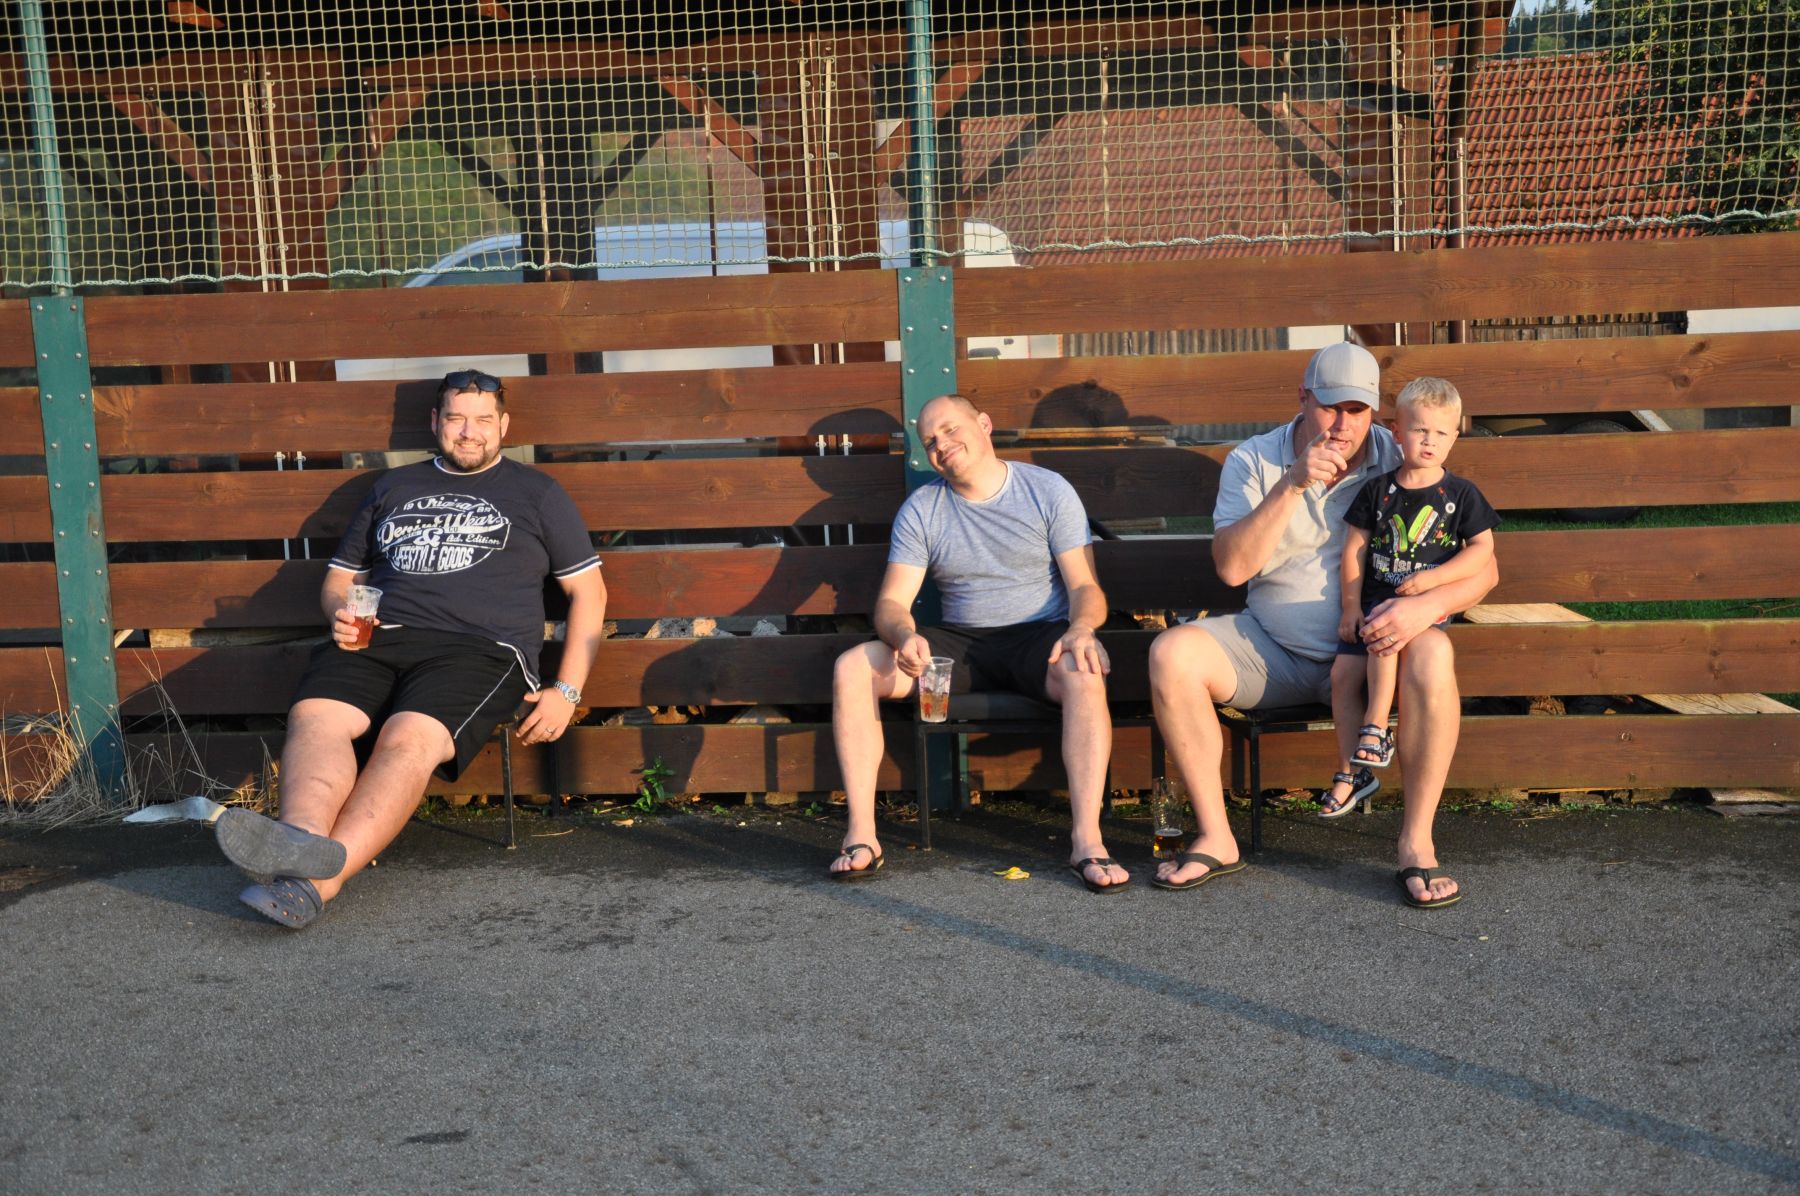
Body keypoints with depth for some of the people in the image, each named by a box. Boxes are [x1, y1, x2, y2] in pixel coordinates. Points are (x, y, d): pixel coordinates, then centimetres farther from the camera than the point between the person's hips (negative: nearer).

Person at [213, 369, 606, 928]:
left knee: (408, 739, -34)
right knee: (313, 716, -30)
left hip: (479, 647, -4)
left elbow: (589, 591, 15)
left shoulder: (537, 493, 19)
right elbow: (340, 578, 32)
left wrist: (567, 691, 3)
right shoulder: (393, 488, 29)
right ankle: (302, 841, -55)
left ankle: (315, 883, -51)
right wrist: (342, 616, 5)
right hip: (379, 638, 4)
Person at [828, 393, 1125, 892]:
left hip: (1038, 636, -2)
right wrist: (905, 636, -25)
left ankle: (1087, 841, -37)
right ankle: (861, 836, -22)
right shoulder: (920, 509, 7)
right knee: (851, 670, -20)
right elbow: (891, 602, 0)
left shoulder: (1049, 491, 1)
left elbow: (1085, 587, -5)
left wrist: (1081, 627, -29)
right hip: (960, 643, 3)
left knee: (1085, 675, -38)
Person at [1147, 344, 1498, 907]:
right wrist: (1292, 485, -23)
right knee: (1172, 653, -23)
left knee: (1433, 654, -34)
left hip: (1366, 649, -1)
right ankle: (1215, 839, -14)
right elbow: (1231, 567, -14)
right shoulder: (1253, 461, 0)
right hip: (1272, 647, 2)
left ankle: (1416, 843, -21)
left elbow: (1482, 568, -5)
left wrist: (1427, 606, -27)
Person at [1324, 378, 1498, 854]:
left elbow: (1482, 550, -2)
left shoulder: (1460, 494, 1)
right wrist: (1350, 609, 1)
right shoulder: (1377, 491, 6)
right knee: (1343, 672, -12)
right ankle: (1351, 770, -2)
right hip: (1374, 600, 3)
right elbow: (1354, 550, 8)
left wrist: (1432, 578, -15)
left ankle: (1376, 729, -24)